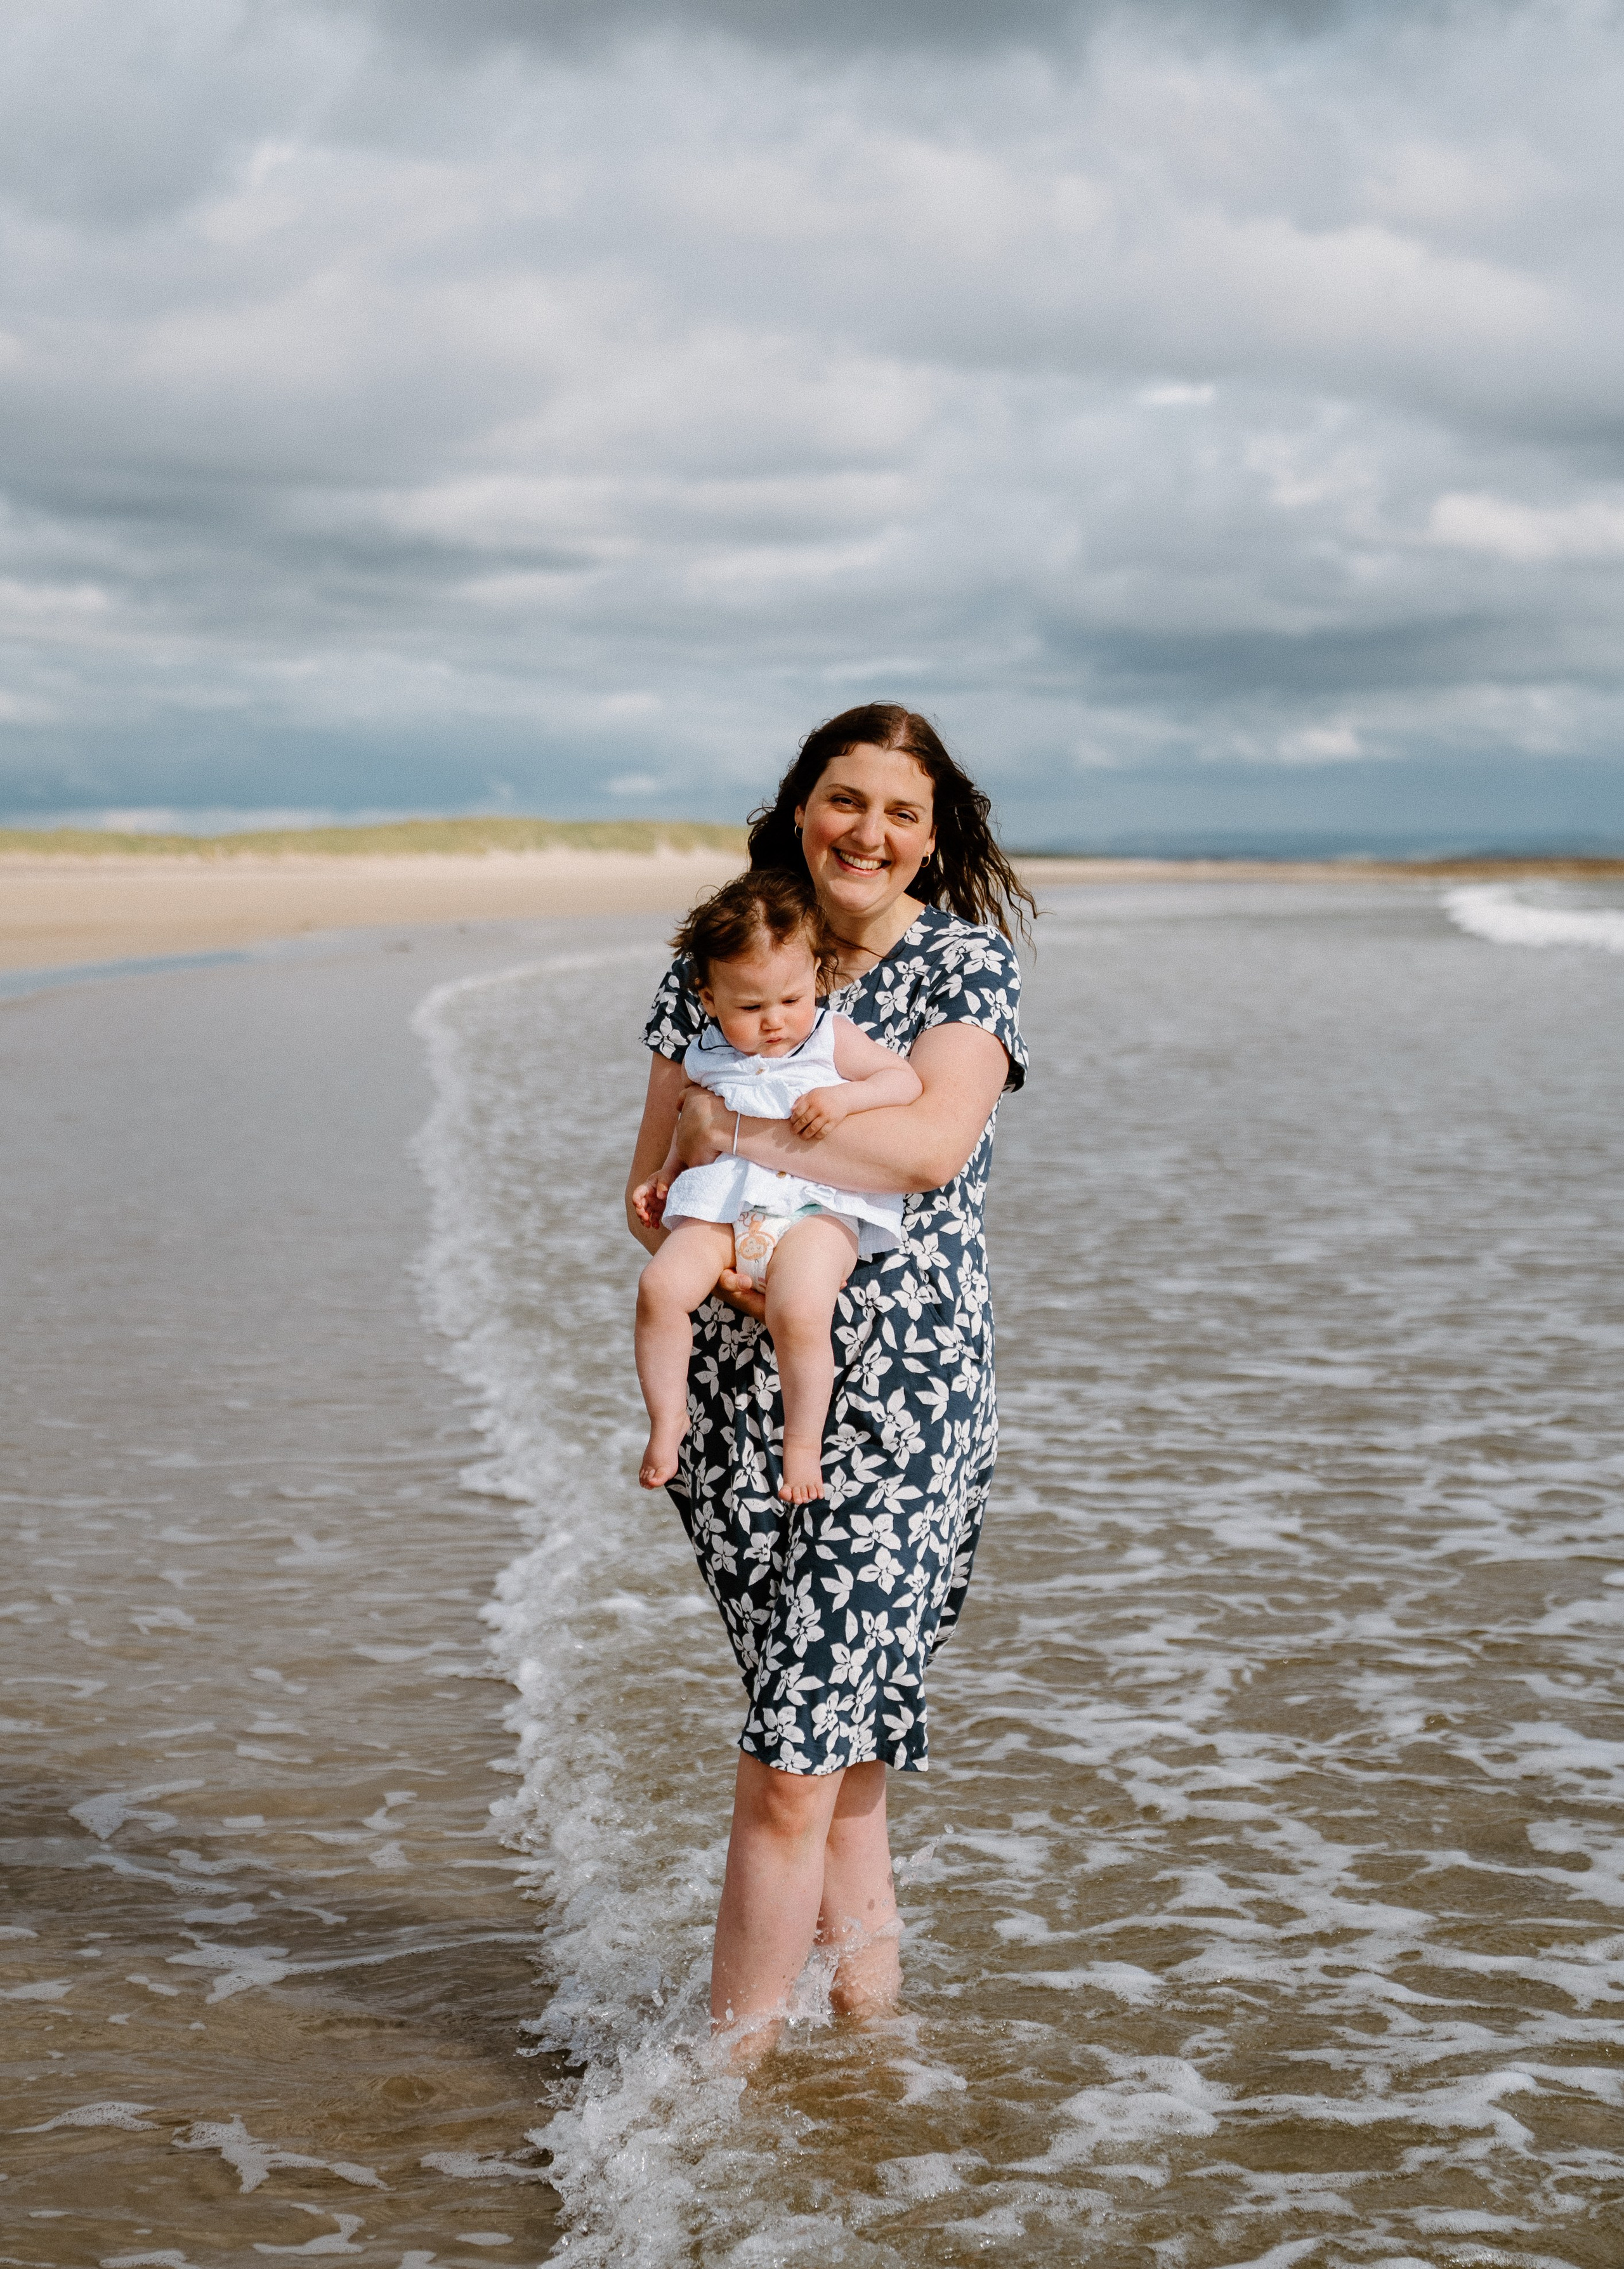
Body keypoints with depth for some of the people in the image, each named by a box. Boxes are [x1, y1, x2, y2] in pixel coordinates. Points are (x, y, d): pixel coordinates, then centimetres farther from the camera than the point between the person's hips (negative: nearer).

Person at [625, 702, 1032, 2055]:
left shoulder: (965, 960, 0)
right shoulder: (717, 959, 9)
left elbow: (932, 1144, -17)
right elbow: (653, 1185, 8)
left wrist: (731, 1134, -11)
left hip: (903, 1398, -3)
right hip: (740, 1391, 4)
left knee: (794, 1761, -6)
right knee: (832, 1719, 10)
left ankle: (729, 2063, 4)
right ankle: (870, 1969, 30)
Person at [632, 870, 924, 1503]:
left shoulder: (832, 1040, 7)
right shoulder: (708, 1059, 16)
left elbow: (908, 1081, 3)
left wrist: (845, 1096, -13)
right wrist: (663, 1177, 15)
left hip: (815, 1210, -3)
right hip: (722, 1209, 3)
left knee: (799, 1312, -30)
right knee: (660, 1286, -23)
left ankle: (803, 1441, -11)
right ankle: (667, 1417, -4)